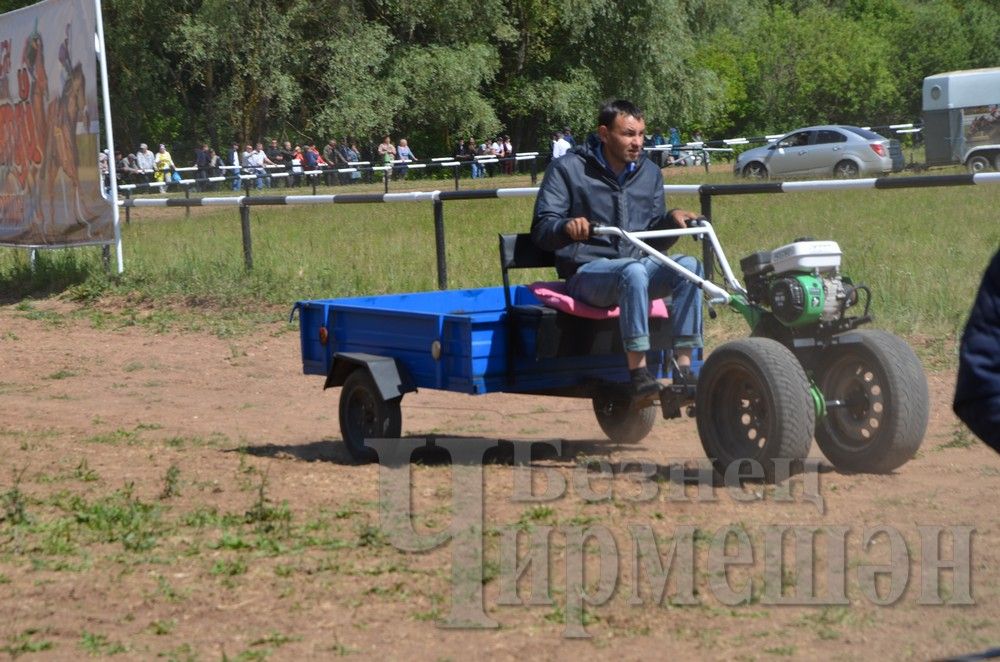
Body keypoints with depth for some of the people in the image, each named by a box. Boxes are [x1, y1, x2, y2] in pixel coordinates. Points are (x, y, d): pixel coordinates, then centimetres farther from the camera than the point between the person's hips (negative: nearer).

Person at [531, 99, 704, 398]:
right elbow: (541, 230, -7)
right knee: (633, 272, -38)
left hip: (637, 265, 5)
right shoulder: (568, 169, 0)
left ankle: (684, 368, -29)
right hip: (586, 272, -5)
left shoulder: (649, 172, 15)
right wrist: (567, 227, -30)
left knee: (688, 265, -26)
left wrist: (671, 219, -5)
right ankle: (638, 373, -38)